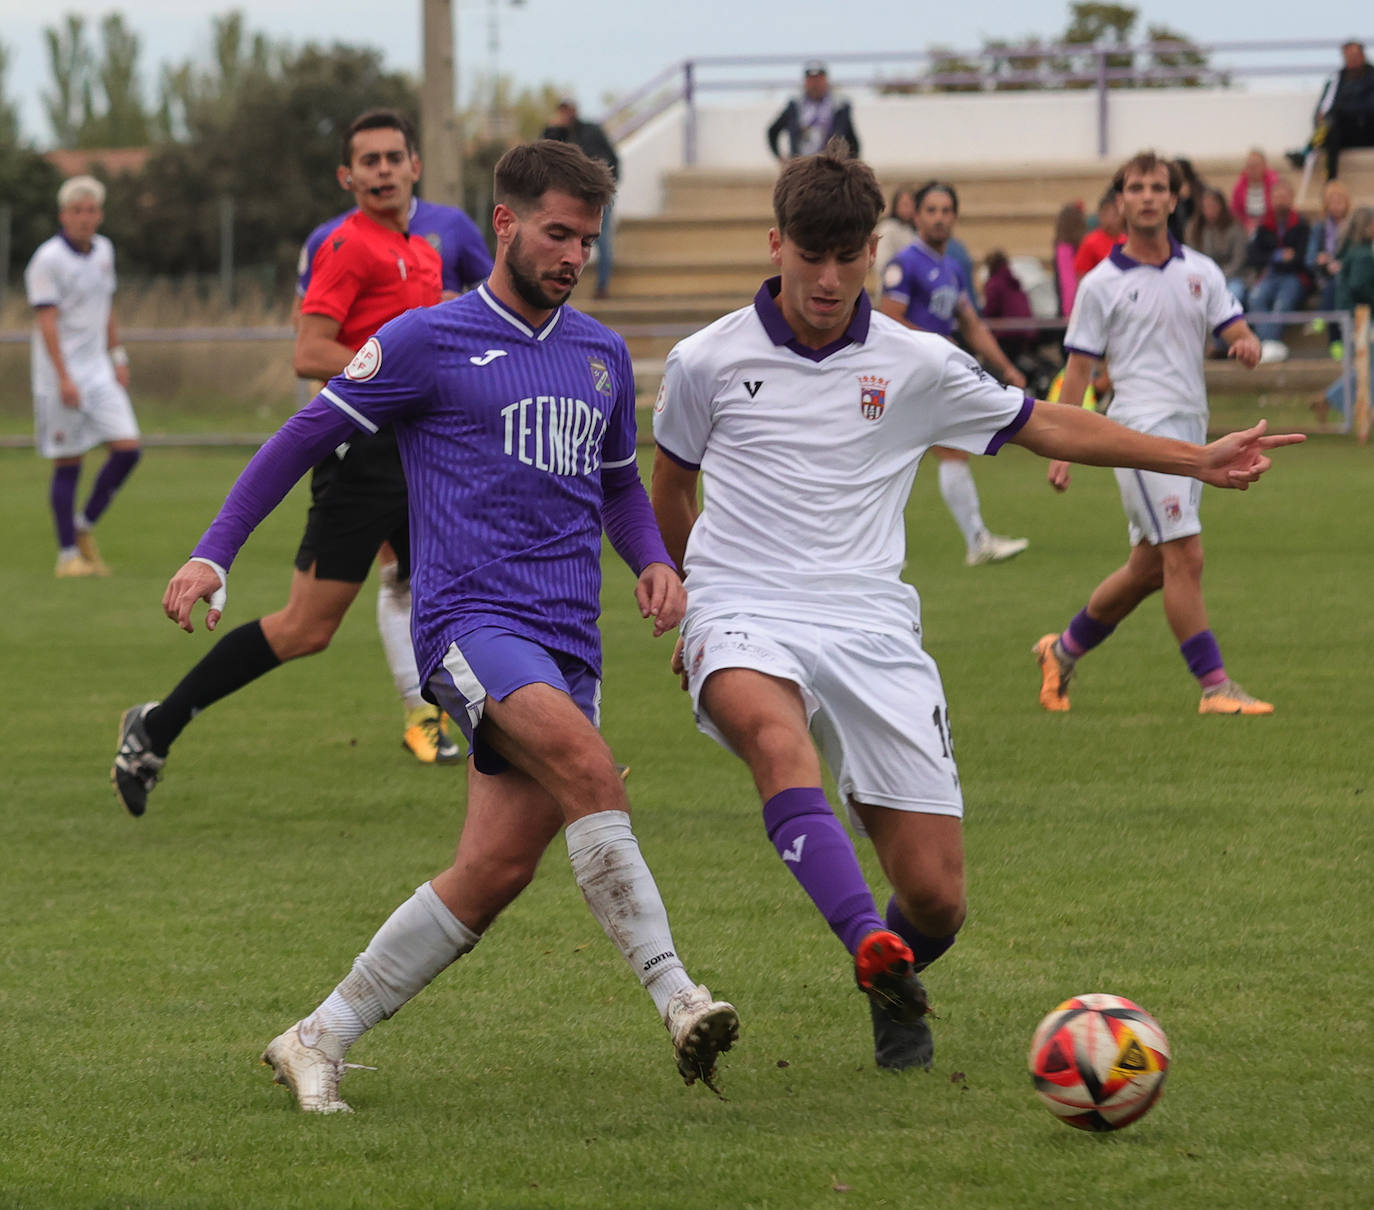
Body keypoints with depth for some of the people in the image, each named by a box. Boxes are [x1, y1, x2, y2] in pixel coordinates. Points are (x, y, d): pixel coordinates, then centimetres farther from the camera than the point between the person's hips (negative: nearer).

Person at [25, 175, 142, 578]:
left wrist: (118, 356, 19)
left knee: (127, 449, -5)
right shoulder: (47, 260, -12)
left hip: (98, 372, 7)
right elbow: (46, 322, -17)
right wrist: (64, 378, -23)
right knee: (68, 464, -3)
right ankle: (68, 554, 5)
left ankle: (85, 526, 13)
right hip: (60, 375, -7)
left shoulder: (103, 251, 11)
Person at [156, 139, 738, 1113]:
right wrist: (215, 554, 0)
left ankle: (317, 1043, 7)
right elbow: (305, 438, 6)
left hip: (569, 644, 6)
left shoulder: (602, 356, 18)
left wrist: (655, 561, 12)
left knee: (496, 871, -4)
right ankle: (675, 996, -33)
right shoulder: (427, 342, 1)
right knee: (588, 766, -32)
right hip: (470, 621, -6)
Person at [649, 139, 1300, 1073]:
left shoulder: (917, 365, 6)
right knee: (777, 738, -40)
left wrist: (1200, 460, 14)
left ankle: (895, 989, 30)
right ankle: (869, 941, -56)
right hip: (744, 614, -1)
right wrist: (687, 596, 32)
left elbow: (1047, 427, 17)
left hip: (870, 628, 2)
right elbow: (671, 484, 22)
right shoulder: (706, 362, 4)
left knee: (936, 895, -5)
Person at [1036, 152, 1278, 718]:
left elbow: (1239, 332, 7)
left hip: (1191, 428, 6)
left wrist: (1247, 346, -18)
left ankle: (1064, 649, 29)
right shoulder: (1101, 284, 0)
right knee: (1185, 558, -15)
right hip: (1142, 425, -6)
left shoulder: (1201, 272, 12)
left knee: (1148, 568, 11)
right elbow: (1078, 369, 0)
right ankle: (1214, 686, -13)